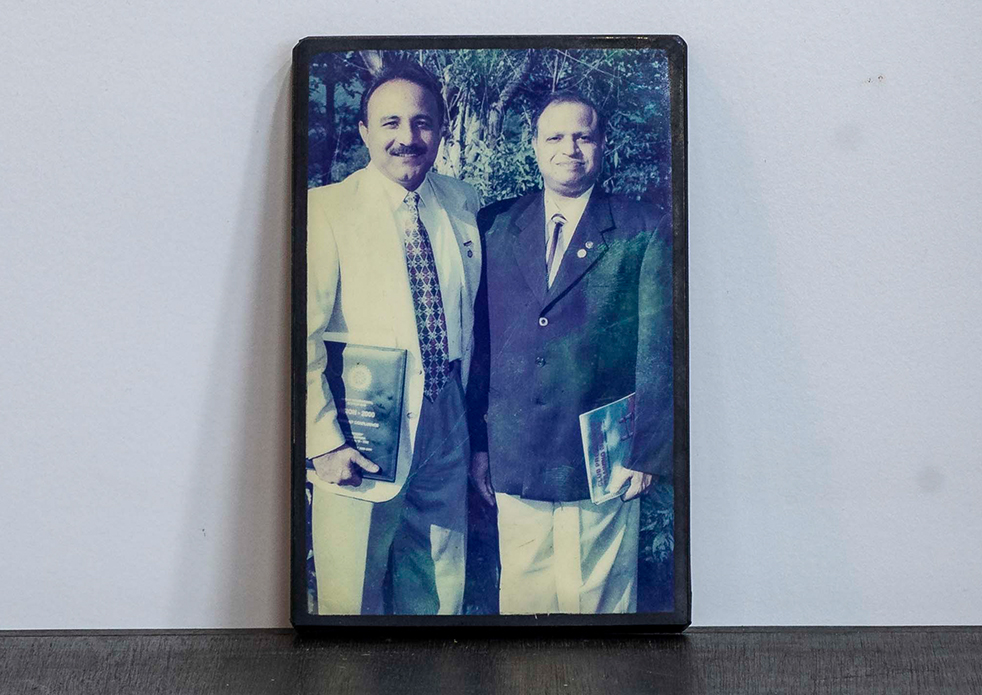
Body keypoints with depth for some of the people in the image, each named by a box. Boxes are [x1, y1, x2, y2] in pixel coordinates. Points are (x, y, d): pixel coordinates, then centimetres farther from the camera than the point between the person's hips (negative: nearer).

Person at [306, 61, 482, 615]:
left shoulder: (464, 205, 6)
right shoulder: (326, 209, -10)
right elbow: (302, 336, -12)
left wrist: (476, 422, 15)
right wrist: (324, 441, -16)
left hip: (447, 427, 5)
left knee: (441, 591, 17)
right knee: (351, 600, 8)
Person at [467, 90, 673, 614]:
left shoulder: (643, 232, 0)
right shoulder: (494, 226, 7)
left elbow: (659, 351, -2)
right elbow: (478, 340, 7)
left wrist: (644, 454, -5)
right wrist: (477, 443, 5)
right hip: (512, 465, 2)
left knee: (600, 599, 9)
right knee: (521, 597, 13)